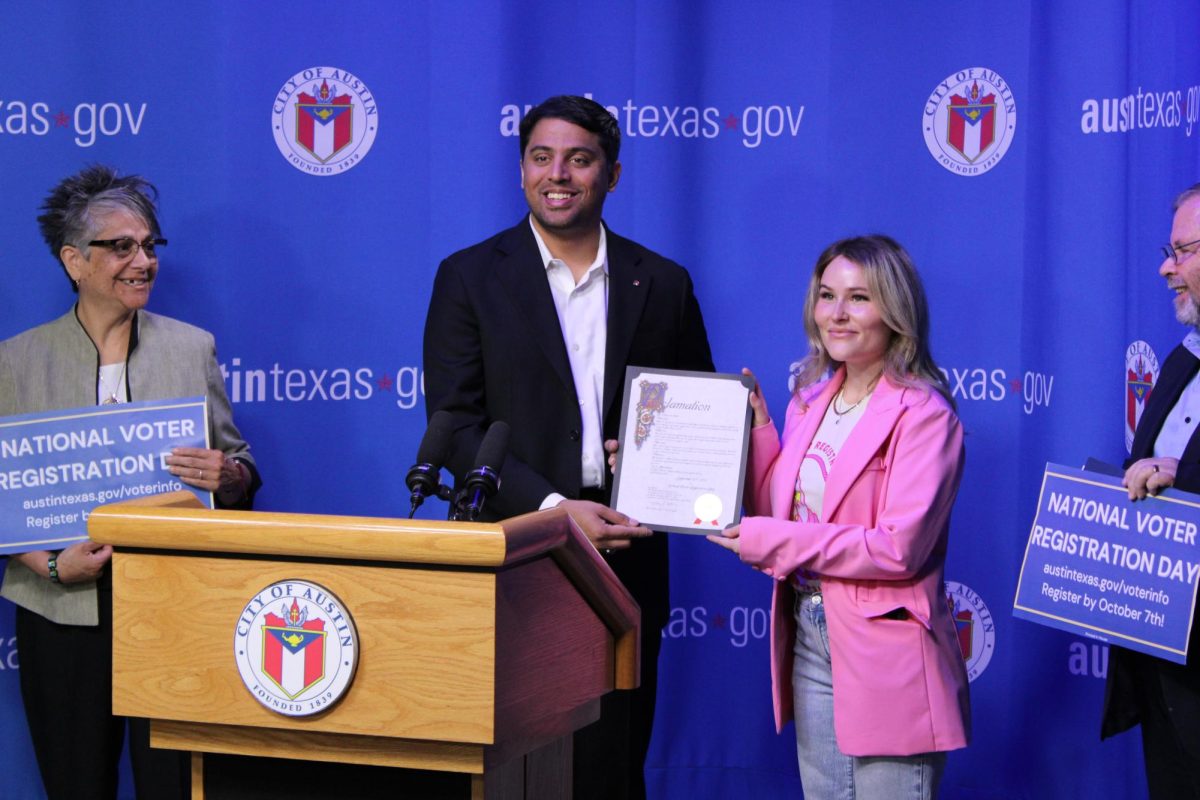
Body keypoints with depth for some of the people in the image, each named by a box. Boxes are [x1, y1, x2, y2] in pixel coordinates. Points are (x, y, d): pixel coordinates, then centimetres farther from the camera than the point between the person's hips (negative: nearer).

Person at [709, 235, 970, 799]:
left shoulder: (922, 414, -12)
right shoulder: (810, 402, 10)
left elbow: (900, 548, -21)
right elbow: (774, 515, 13)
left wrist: (771, 542, -18)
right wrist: (758, 430, 1)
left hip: (883, 649, -7)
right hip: (809, 639, 7)